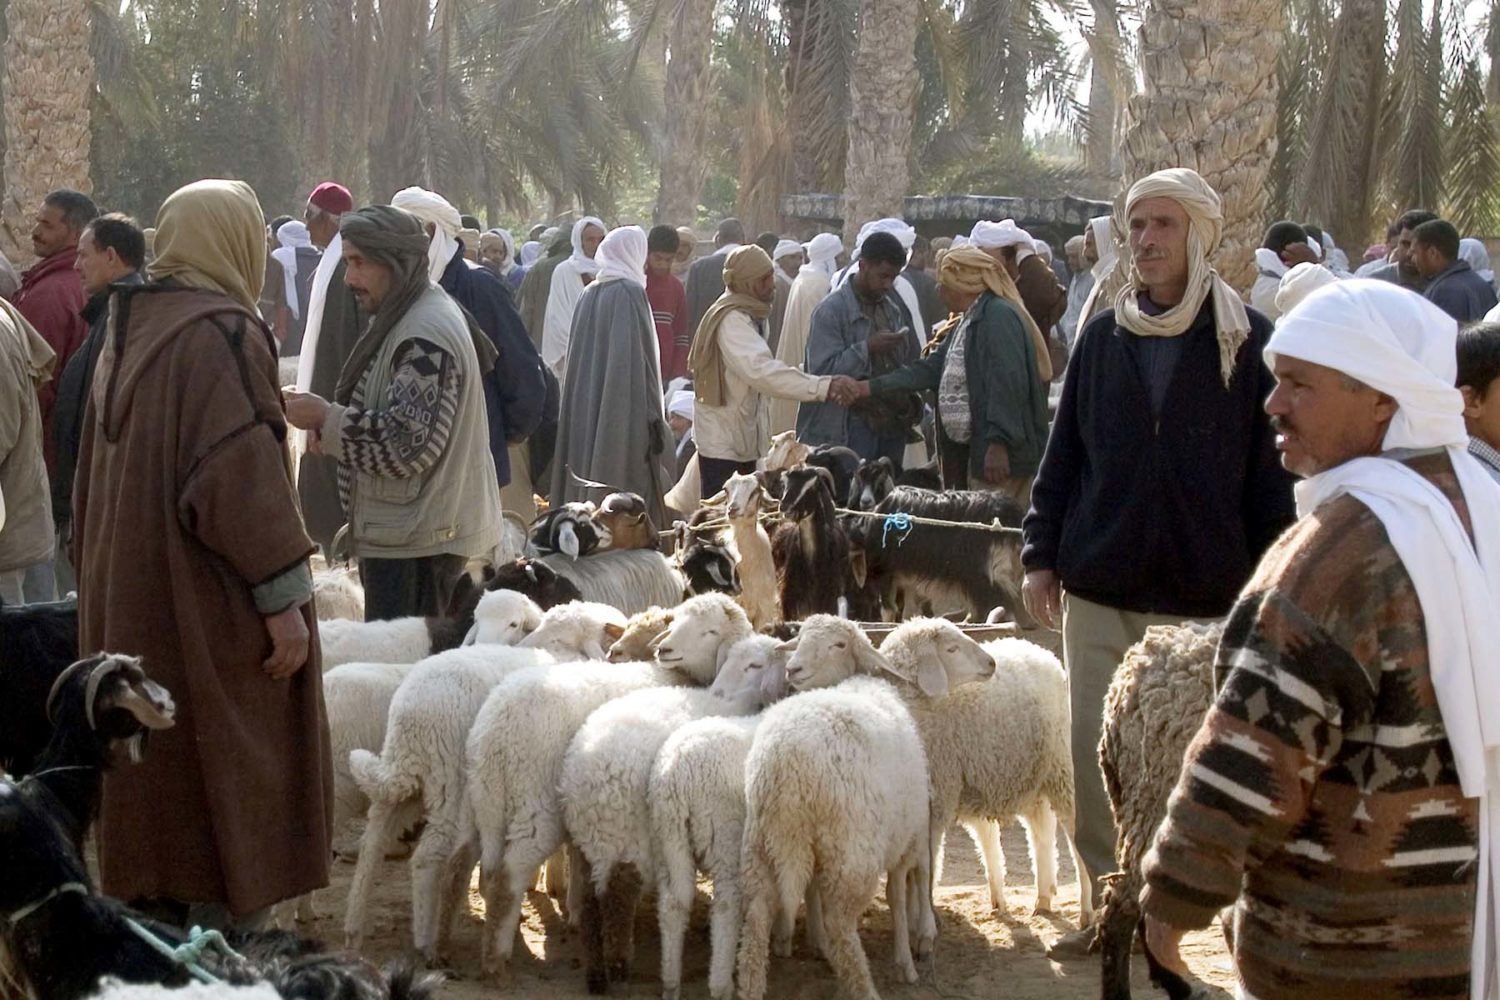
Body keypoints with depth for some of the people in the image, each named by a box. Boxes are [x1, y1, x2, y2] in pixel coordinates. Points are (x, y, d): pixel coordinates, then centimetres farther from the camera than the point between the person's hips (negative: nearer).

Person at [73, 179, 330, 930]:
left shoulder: (128, 332, 11)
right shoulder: (224, 333, -15)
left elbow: (93, 478, 17)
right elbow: (241, 474, -22)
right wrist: (283, 597, -19)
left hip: (125, 600, 8)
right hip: (209, 610, -8)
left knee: (154, 774, 16)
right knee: (228, 782, -1)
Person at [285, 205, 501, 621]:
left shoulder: (426, 336, -18)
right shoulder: (404, 318, 15)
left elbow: (410, 443, -24)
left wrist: (327, 418, -15)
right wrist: (331, 419, 6)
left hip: (419, 539, -10)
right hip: (404, 530, 10)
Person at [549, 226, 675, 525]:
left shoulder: (589, 295, 10)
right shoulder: (630, 293, -10)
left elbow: (578, 361, 14)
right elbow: (639, 362, -17)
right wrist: (653, 419, -15)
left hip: (585, 415, 7)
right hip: (623, 420, -7)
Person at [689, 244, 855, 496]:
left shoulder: (745, 315, 13)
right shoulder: (732, 320, -20)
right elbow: (762, 371, -34)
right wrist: (824, 386, -40)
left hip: (741, 438, 10)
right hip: (723, 442, -10)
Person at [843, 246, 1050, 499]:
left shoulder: (999, 316, -13)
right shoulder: (967, 322, 20)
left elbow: (1008, 382, -21)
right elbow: (930, 368, 22)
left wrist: (999, 442, -25)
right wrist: (872, 387, 19)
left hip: (1001, 454, -10)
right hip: (975, 449, 10)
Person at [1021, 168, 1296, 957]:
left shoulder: (1247, 343, -3)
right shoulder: (1103, 337, 6)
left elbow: (1272, 472, -2)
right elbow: (1062, 453, 10)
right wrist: (1041, 553, 4)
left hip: (1202, 596, -3)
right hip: (1098, 587, 3)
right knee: (1094, 753, 5)